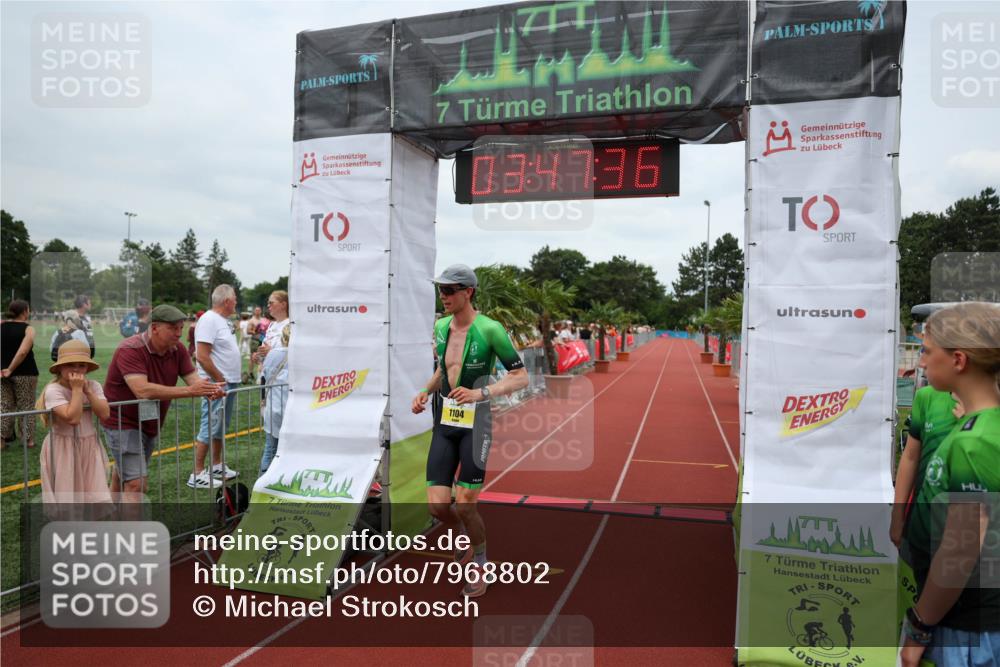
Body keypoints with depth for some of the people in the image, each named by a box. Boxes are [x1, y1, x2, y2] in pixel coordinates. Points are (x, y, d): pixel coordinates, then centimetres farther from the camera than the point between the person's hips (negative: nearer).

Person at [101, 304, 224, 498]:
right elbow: (143, 390, -38)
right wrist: (189, 390, -43)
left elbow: (194, 379, -12)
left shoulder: (177, 350, -5)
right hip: (123, 423, -7)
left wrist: (210, 390, -36)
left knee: (124, 474, 23)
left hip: (151, 424, 7)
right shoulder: (130, 350, -25)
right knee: (136, 483, -14)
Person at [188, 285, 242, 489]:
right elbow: (202, 357, -22)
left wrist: (230, 380, 13)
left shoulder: (223, 320, 14)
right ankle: (197, 474, 1)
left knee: (221, 427, 17)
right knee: (209, 428, -5)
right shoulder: (209, 320, -16)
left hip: (229, 383, 10)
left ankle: (217, 466, 28)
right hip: (217, 385, -10)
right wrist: (220, 380, -17)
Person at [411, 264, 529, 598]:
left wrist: (480, 393, -24)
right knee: (437, 506, 0)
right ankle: (464, 534, 35)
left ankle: (480, 564, 27)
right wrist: (425, 392, 3)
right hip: (444, 423, 5)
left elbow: (521, 377, -12)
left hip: (475, 423, -5)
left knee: (465, 506, -3)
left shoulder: (490, 329, -14)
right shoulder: (440, 327, 5)